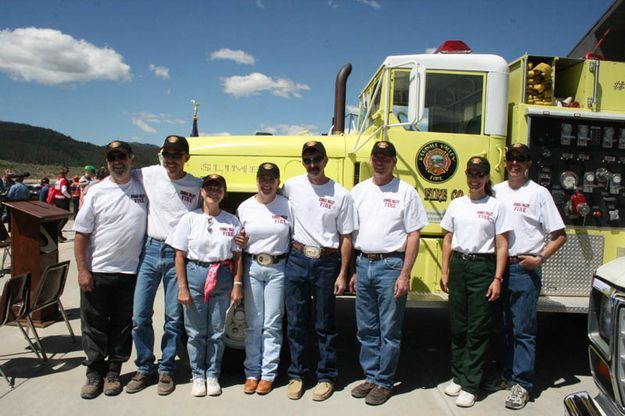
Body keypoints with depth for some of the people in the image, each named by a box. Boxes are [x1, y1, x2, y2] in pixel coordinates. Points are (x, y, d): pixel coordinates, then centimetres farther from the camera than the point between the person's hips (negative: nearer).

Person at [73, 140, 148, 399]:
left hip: (131, 272, 1)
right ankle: (94, 373, 26)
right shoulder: (97, 192, -3)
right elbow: (81, 234, -2)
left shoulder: (144, 188, 0)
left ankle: (113, 371, 28)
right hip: (96, 272, -1)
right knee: (94, 325, 10)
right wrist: (82, 270, -7)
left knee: (123, 325, 12)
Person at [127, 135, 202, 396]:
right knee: (140, 315, 5)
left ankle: (166, 370, 22)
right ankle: (144, 369, 23)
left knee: (174, 317, 5)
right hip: (150, 250, 1)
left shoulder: (197, 186, 2)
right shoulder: (149, 175, 4)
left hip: (178, 254, -1)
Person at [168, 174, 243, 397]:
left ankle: (212, 375, 24)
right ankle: (197, 376, 23)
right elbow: (180, 256, 0)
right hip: (195, 274, -1)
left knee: (216, 332, 8)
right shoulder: (190, 218, 1)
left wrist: (237, 284, -3)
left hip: (222, 278, 1)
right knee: (196, 332, 7)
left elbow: (237, 256, 5)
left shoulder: (232, 221, 4)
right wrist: (182, 287, -5)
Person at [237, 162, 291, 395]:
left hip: (278, 268, -1)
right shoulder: (245, 207, 4)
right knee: (253, 323, 8)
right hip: (252, 267, 2)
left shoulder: (287, 206, -1)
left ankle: (268, 374, 17)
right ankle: (252, 373, 21)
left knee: (272, 324, 5)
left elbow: (294, 239, 2)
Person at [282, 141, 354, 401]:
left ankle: (326, 377, 25)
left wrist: (342, 274, -4)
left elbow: (346, 237, -1)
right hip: (297, 260, 2)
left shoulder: (341, 194, -3)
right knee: (295, 322, 10)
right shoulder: (292, 186, 2)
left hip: (327, 262, -2)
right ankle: (296, 375, 26)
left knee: (325, 324, 9)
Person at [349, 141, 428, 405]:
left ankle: (384, 382, 18)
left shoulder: (406, 192, -2)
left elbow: (413, 235, -5)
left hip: (390, 265, -4)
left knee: (389, 330, 4)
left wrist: (405, 274, -11)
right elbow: (352, 233, 12)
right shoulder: (359, 191, 10)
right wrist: (353, 270, 9)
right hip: (363, 264, 5)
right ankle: (371, 377, 27)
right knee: (366, 329, 13)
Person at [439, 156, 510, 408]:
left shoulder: (496, 206, 0)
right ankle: (458, 377, 25)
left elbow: (501, 246, -3)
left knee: (478, 330, 1)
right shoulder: (457, 205, 10)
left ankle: (470, 386, 10)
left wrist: (497, 279, -10)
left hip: (483, 267, -3)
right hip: (458, 266, 4)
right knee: (457, 326, 10)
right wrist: (444, 272, 8)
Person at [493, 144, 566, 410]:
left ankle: (522, 384, 7)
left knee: (523, 329, -1)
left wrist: (539, 258, -13)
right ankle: (506, 373, 28)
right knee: (503, 327, 14)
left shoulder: (538, 193, -2)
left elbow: (559, 235, -2)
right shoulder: (496, 191, 10)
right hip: (498, 267, 5)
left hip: (525, 269, -4)